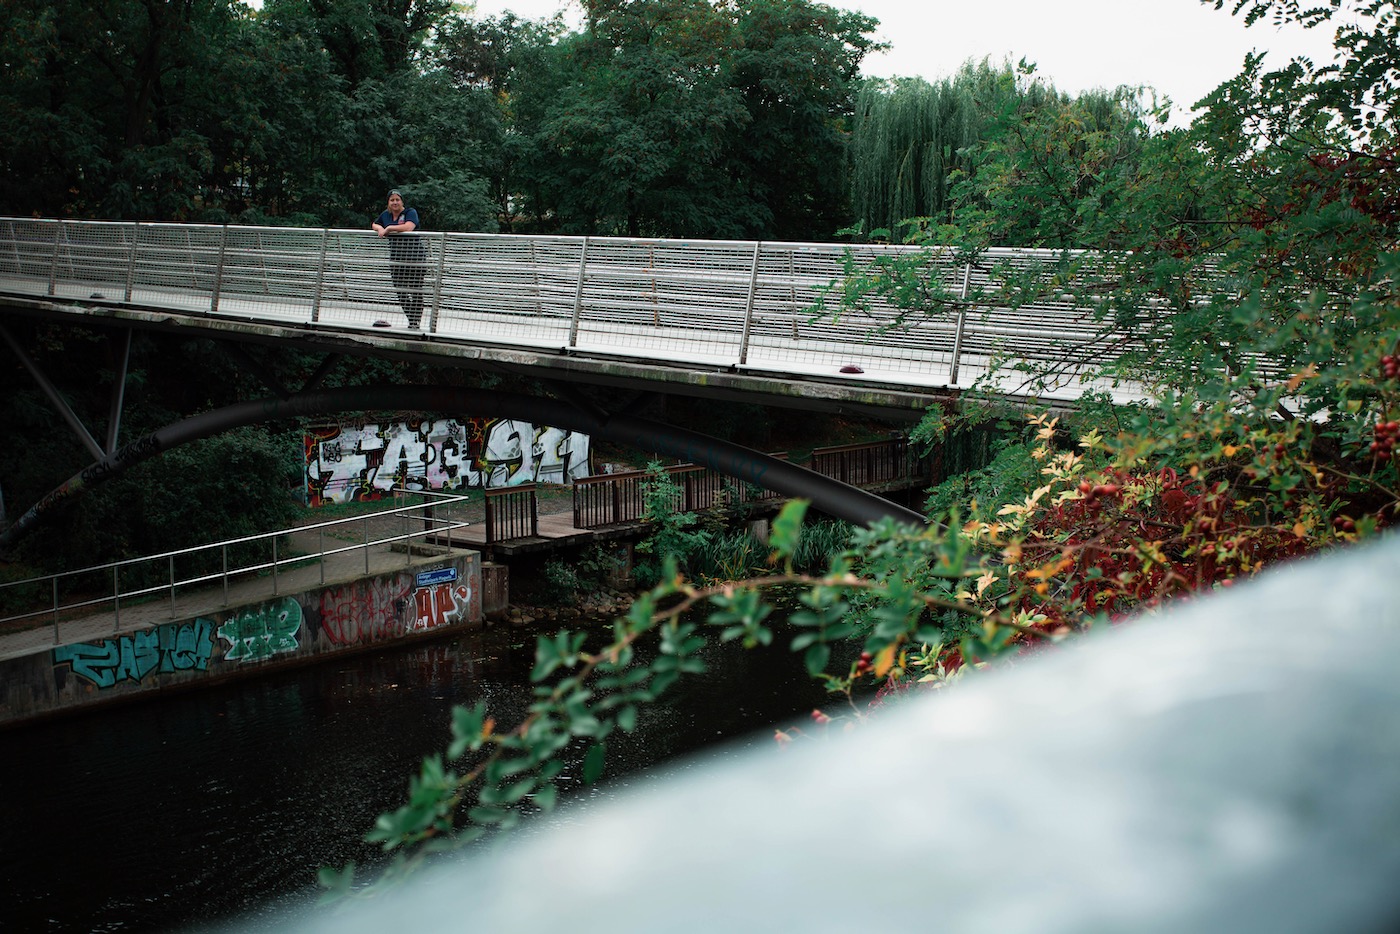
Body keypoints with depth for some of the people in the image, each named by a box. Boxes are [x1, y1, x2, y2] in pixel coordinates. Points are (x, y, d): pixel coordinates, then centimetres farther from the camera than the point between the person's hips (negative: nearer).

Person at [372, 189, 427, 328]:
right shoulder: (386, 215, 13)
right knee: (401, 293, 7)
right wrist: (380, 228, 3)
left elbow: (409, 227, -24)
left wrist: (389, 228, -14)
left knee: (416, 292, -6)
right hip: (396, 258, 7)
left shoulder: (410, 212, -6)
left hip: (415, 257, -7)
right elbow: (374, 224, 28)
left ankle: (415, 322, -3)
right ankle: (412, 321, 16)